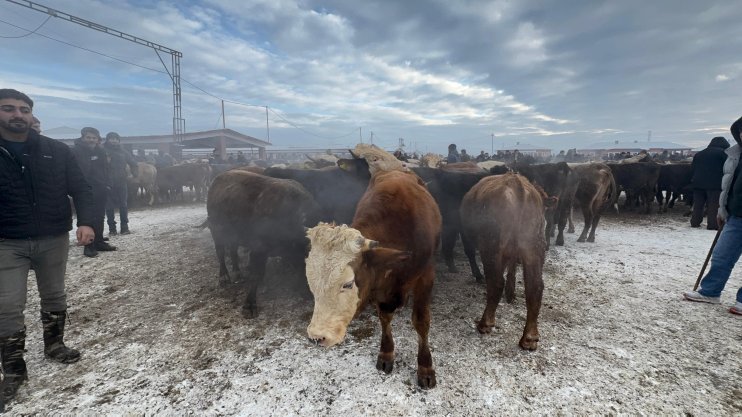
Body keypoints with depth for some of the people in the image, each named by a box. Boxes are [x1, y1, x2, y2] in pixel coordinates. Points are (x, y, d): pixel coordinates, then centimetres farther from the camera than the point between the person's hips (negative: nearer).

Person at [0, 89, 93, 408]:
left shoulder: (57, 151, 1)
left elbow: (80, 188, 0)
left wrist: (85, 222, -16)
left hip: (54, 239, 1)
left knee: (54, 296, 15)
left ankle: (54, 345, 35)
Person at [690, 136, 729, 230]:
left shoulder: (699, 154, 17)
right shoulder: (723, 152, -1)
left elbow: (692, 168, 17)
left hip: (698, 183, 5)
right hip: (715, 184, -5)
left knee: (698, 204, 10)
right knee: (714, 205, -2)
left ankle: (695, 222, 13)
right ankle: (712, 225, -3)